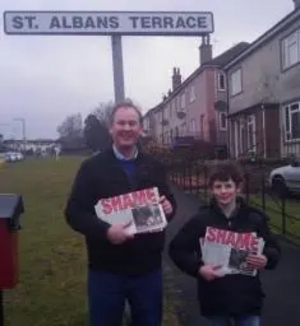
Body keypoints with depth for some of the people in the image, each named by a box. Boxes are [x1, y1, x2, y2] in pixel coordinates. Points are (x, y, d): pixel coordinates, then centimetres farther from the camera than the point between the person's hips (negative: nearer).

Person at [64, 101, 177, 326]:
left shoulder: (155, 167, 6)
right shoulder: (92, 167, -4)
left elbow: (169, 201, 14)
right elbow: (74, 212, -8)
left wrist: (169, 207, -11)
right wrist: (105, 231, -24)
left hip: (148, 268, 3)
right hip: (106, 270, -2)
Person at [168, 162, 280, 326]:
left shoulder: (254, 218, -1)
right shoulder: (201, 219, -5)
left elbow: (274, 249, 8)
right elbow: (176, 248, -1)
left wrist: (266, 259, -14)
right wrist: (198, 268, -15)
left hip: (247, 298, 1)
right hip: (215, 299, 0)